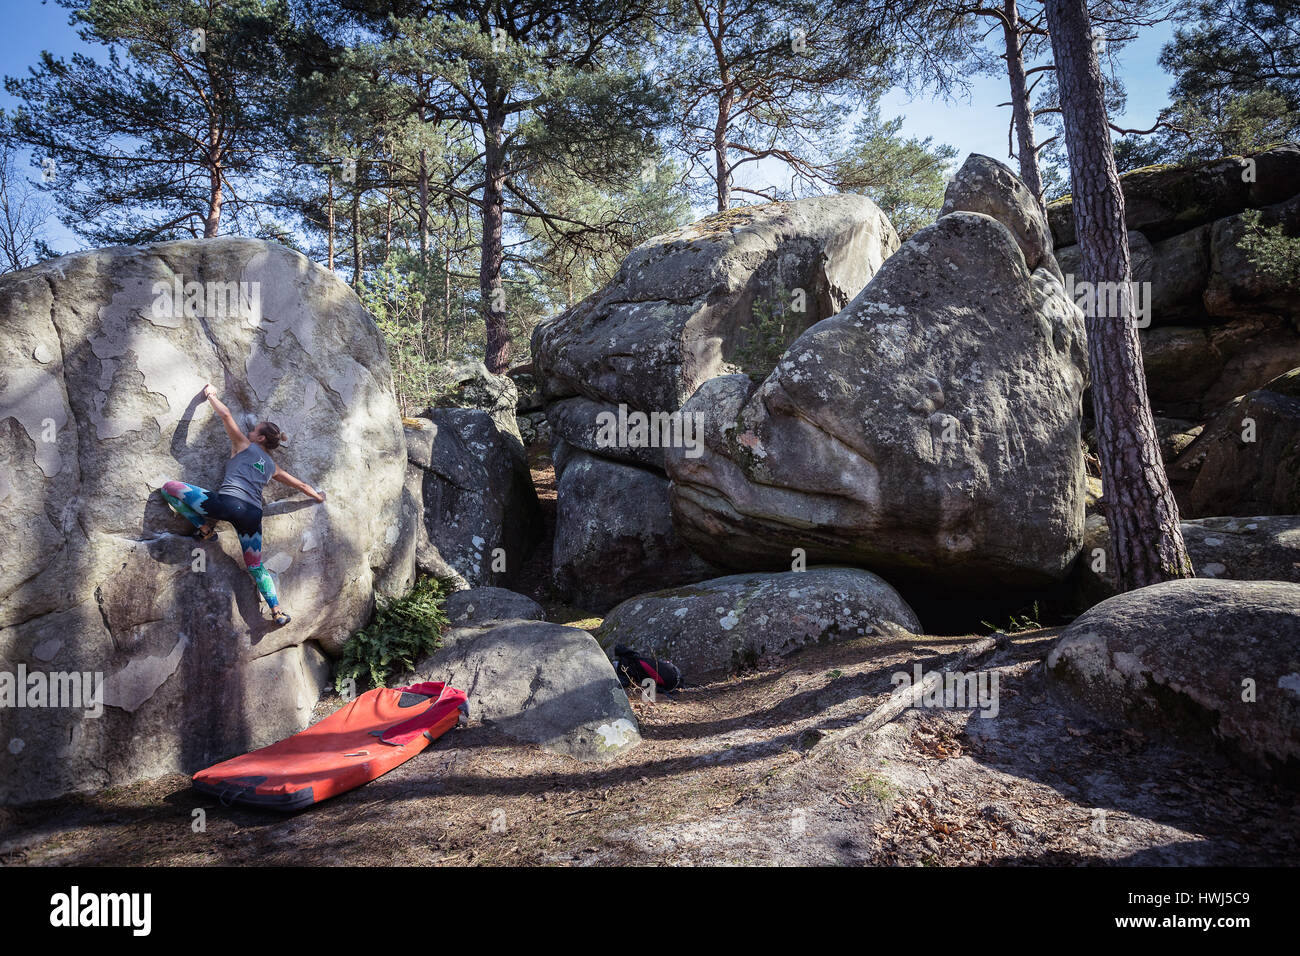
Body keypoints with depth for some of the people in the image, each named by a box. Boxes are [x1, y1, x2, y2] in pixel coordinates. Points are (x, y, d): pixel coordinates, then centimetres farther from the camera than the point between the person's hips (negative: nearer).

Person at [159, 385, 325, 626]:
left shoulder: (244, 444, 16)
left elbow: (225, 414, 11)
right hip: (253, 514, 6)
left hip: (228, 502, -6)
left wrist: (210, 394, 29)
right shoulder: (272, 467, 29)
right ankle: (277, 610, 8)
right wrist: (317, 496, 56)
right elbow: (299, 484, 38)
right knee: (255, 566, 16)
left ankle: (204, 526, 1)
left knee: (169, 488, 5)